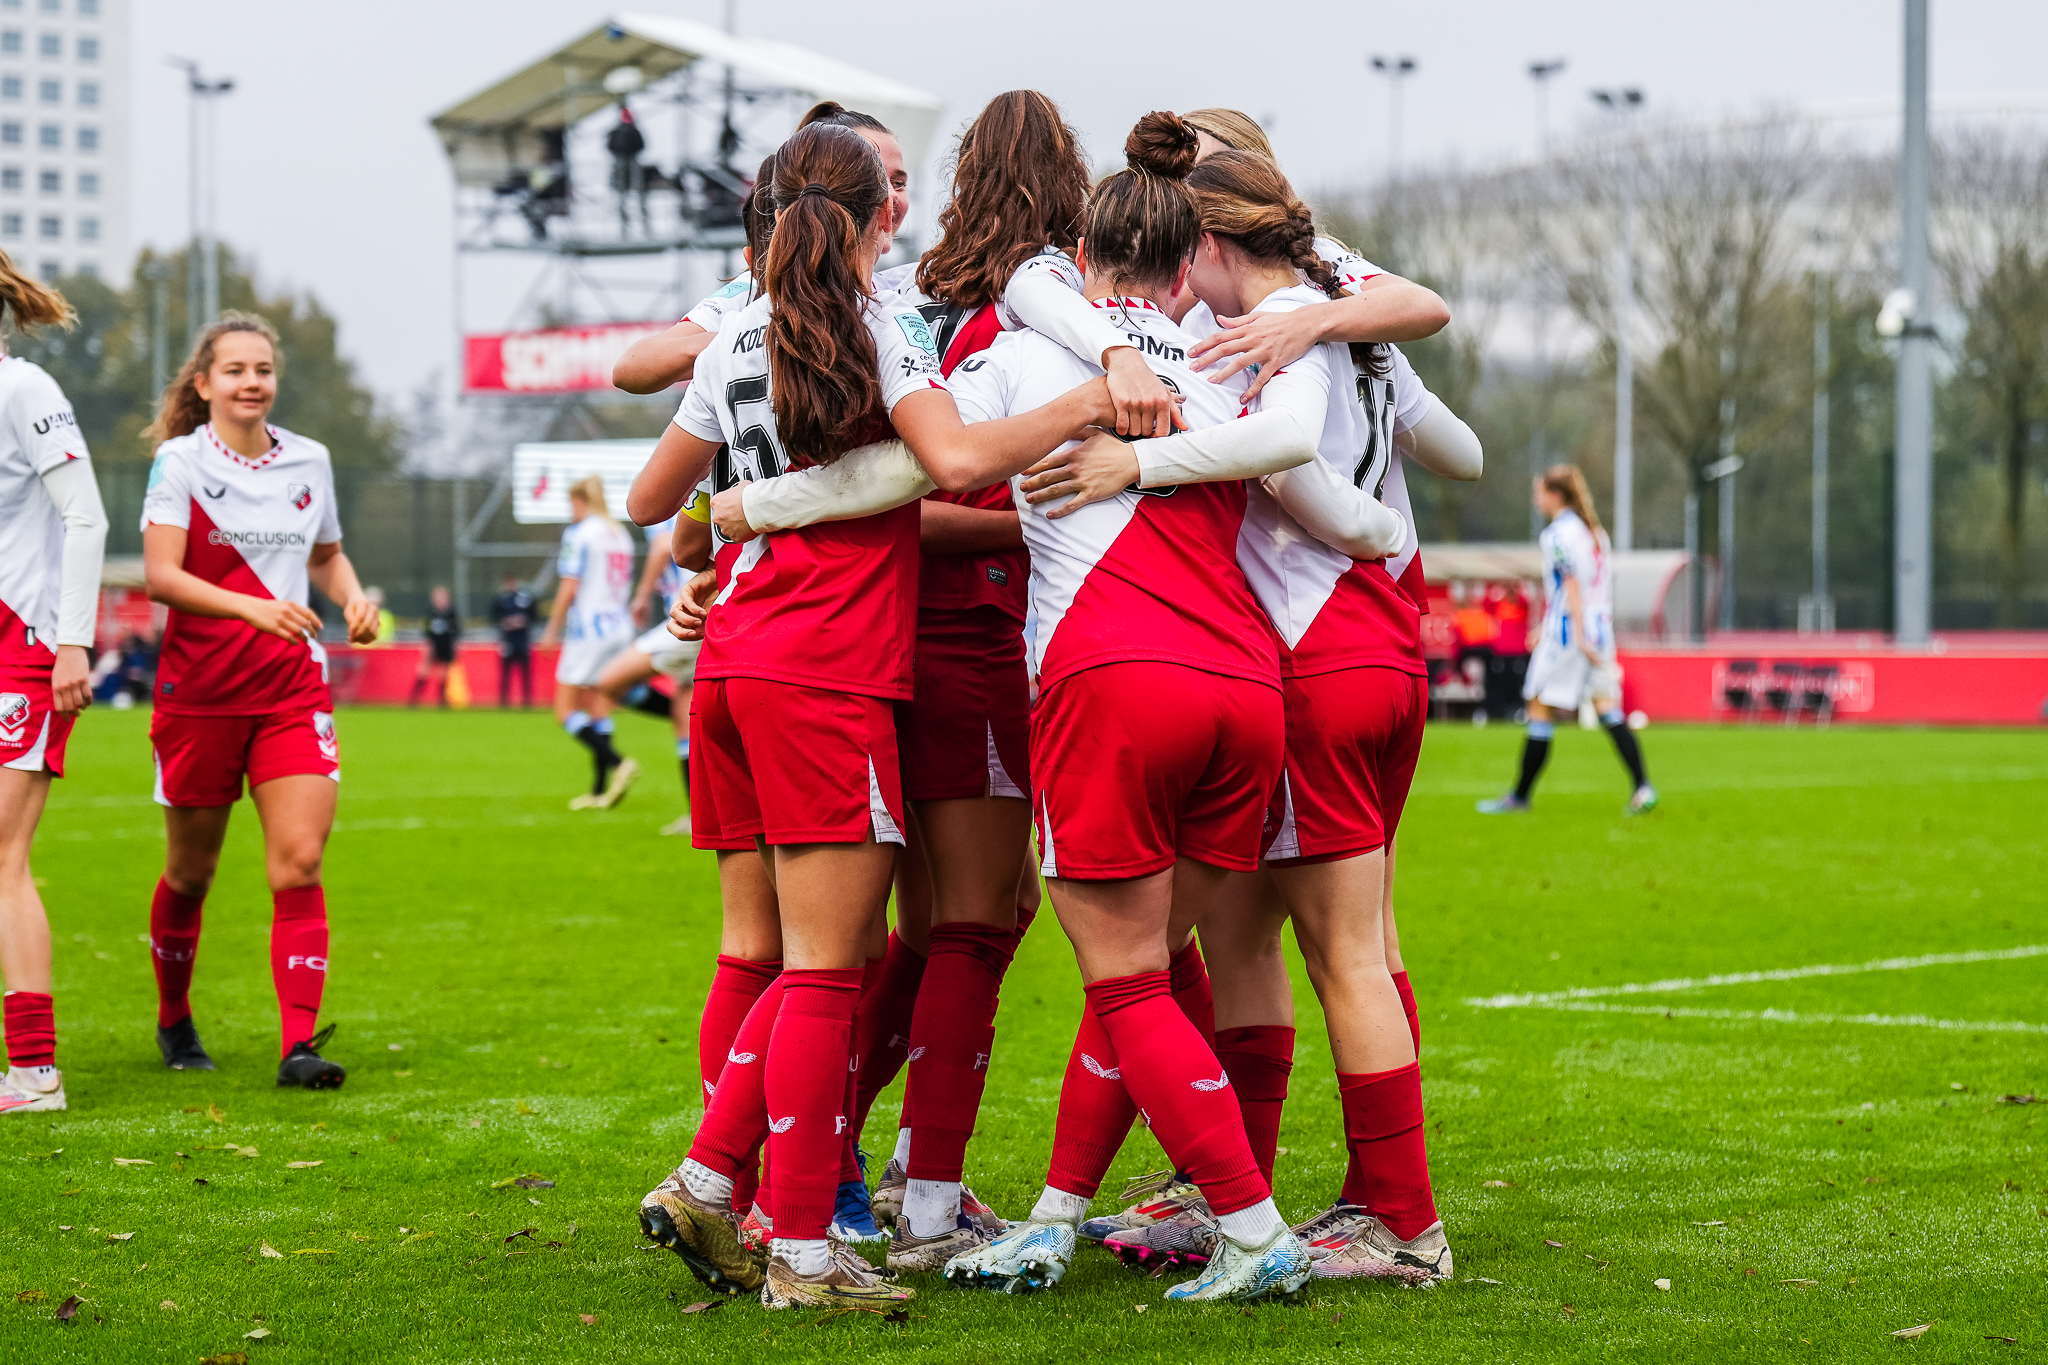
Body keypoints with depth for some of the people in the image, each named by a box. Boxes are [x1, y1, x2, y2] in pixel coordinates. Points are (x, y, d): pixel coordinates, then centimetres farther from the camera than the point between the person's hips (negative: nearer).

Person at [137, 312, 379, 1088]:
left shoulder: (310, 461, 7)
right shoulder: (180, 462, -6)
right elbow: (159, 574, -17)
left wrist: (351, 596, 1)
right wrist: (251, 606, -30)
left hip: (292, 687, 2)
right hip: (200, 689, -2)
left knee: (299, 863, -12)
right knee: (192, 870, 11)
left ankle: (299, 1044, -15)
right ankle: (174, 1020, 33)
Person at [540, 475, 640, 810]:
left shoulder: (579, 533, -8)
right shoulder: (620, 534, 14)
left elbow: (569, 588, -13)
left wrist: (552, 629, -5)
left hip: (589, 628, -8)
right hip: (620, 626, 8)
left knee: (566, 711, -3)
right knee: (599, 711, 11)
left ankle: (617, 763, -21)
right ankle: (599, 791, 7)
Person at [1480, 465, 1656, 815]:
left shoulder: (1557, 534, -9)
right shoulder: (1594, 531, 16)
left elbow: (1572, 585, -18)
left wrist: (1580, 637, -22)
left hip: (1567, 633, -8)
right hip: (1600, 629, 8)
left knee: (1540, 711, 1)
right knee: (1609, 710, 5)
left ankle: (1520, 795, 8)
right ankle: (1642, 788, -7)